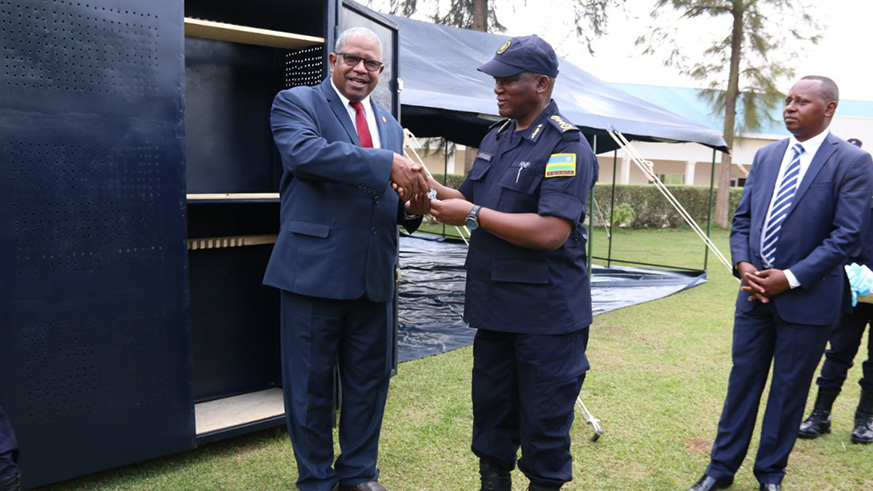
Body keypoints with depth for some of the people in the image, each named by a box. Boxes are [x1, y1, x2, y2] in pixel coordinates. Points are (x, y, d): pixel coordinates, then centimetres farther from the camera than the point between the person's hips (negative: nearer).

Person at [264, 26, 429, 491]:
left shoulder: (389, 125, 17)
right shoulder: (296, 102, 0)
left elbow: (389, 197, 17)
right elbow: (305, 151, -22)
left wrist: (411, 208, -7)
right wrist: (387, 164, -27)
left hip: (374, 273, 6)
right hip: (313, 269, -5)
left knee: (369, 379, 15)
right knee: (311, 382, 7)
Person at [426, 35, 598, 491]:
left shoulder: (566, 146, -14)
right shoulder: (496, 136, 11)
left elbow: (551, 231, -25)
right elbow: (472, 200, 16)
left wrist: (472, 214, -22)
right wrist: (432, 189, -3)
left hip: (545, 311, -7)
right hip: (494, 303, 7)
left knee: (543, 418, 7)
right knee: (491, 405, 18)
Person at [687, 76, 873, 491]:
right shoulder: (766, 156, 8)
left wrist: (790, 278, -17)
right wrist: (743, 264, -6)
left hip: (806, 298, -4)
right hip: (755, 291, 4)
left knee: (789, 389, 9)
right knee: (742, 380, 11)